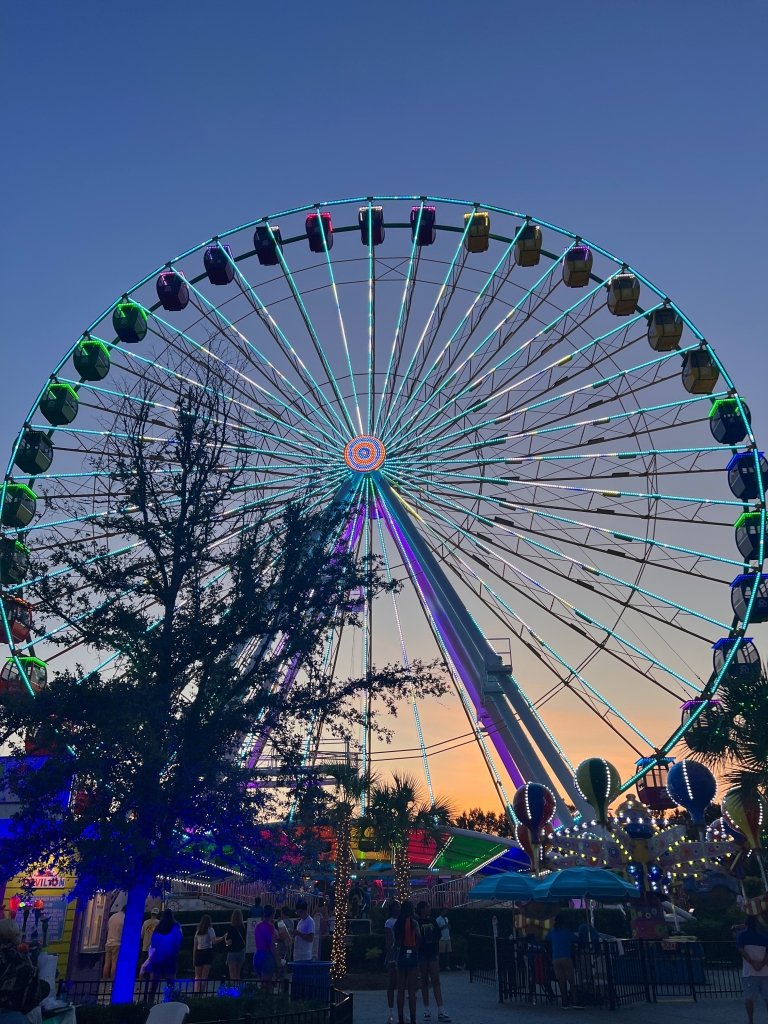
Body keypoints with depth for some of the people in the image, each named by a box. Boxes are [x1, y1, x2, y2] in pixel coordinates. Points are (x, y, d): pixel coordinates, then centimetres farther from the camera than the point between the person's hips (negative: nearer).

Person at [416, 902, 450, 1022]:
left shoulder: (432, 921, 8)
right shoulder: (417, 922, -6)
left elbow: (437, 938, 14)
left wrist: (438, 952, 11)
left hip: (433, 954, 4)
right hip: (422, 955, -4)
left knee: (436, 982, -1)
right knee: (424, 982, 5)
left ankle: (441, 1011, -2)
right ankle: (427, 1010, 14)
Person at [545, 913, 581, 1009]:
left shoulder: (552, 931, 12)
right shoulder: (566, 931, -1)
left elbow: (547, 939, 27)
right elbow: (577, 939, 5)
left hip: (555, 959, 4)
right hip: (565, 958, -4)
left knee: (561, 981, 5)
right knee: (572, 981, 1)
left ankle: (565, 1002, 4)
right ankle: (574, 1002, -6)